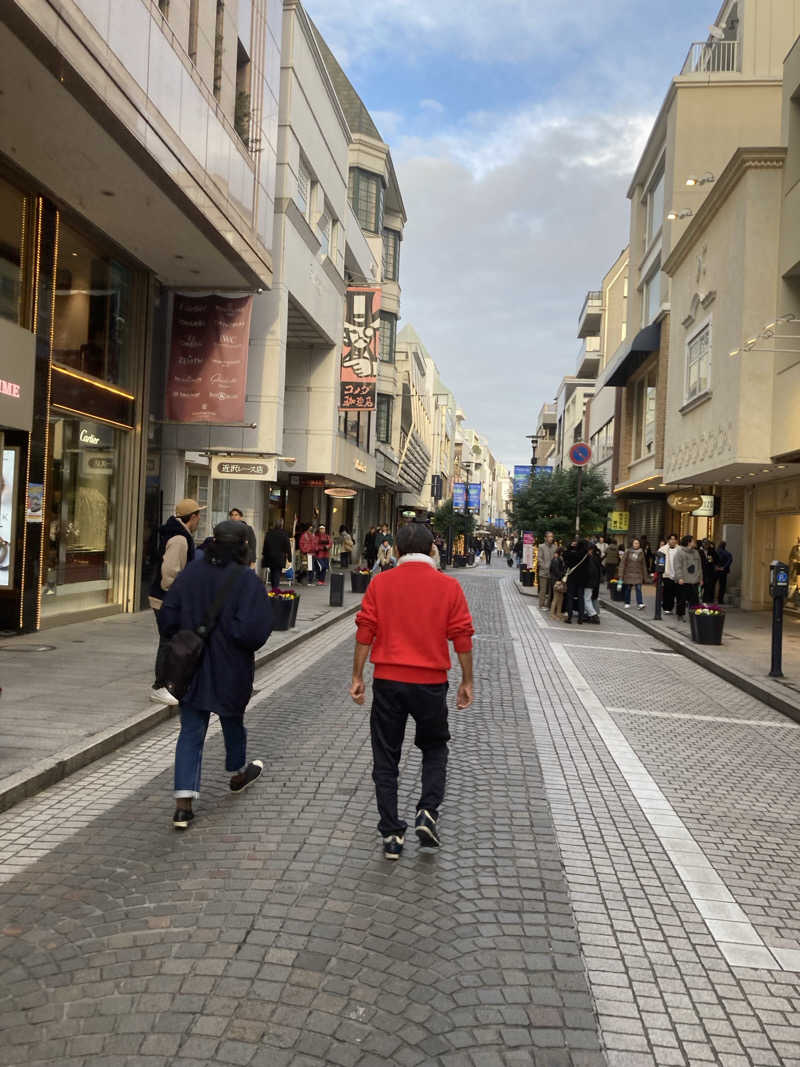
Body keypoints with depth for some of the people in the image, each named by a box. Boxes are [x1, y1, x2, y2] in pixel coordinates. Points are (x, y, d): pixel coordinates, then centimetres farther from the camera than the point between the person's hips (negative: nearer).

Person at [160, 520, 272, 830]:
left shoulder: (190, 573, -4)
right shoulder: (247, 580, -18)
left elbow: (168, 618, -3)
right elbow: (251, 630, -25)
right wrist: (246, 645, -3)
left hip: (191, 668, 3)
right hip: (231, 670, -2)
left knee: (191, 732, 6)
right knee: (233, 720, 22)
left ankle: (183, 805, -1)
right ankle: (238, 774, 46)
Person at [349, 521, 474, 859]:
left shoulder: (380, 583, -2)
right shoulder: (449, 586, -3)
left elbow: (365, 632, -4)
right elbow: (462, 637, -2)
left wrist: (357, 677, 4)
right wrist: (467, 682, 7)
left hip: (388, 680, 0)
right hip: (431, 682, 0)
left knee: (386, 757, 12)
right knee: (435, 747, 22)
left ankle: (392, 834, 13)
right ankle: (428, 812, 6)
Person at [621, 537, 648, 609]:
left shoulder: (641, 552, 5)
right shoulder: (628, 551, -1)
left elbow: (644, 565, 11)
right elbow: (623, 562, -1)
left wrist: (645, 576, 9)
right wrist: (621, 574, -7)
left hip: (638, 574, 0)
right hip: (628, 573, 0)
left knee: (638, 588, -10)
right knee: (628, 589, 7)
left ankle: (641, 604, -14)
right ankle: (627, 603, 20)